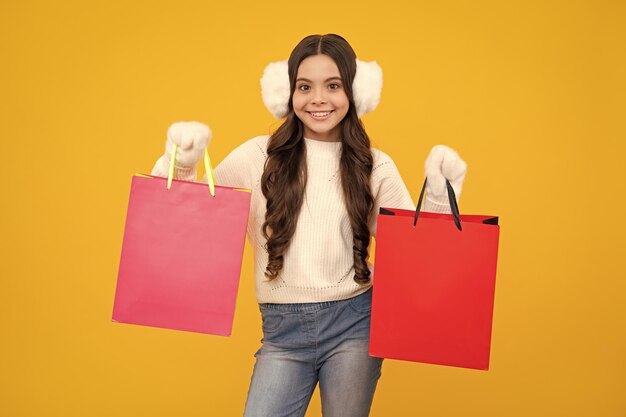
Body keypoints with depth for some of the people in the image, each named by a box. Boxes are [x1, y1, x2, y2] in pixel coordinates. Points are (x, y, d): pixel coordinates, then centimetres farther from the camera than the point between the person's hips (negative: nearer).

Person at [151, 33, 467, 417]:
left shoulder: (374, 166, 3)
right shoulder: (261, 156, -1)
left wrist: (439, 196, -9)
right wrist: (183, 165, -18)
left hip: (353, 322, 1)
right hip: (283, 328, 0)